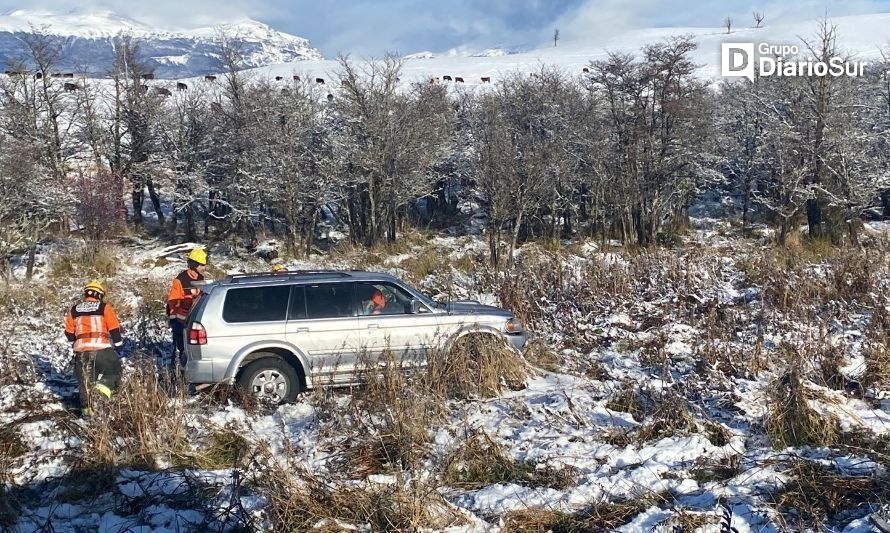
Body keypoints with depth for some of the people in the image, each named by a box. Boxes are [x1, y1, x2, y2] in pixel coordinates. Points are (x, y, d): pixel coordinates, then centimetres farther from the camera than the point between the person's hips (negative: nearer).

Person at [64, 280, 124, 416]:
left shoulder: (74, 310, 15)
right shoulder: (105, 308, 3)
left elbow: (69, 333, 19)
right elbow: (114, 328, 1)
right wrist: (118, 342, 14)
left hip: (81, 349, 4)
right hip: (102, 347, -4)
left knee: (84, 379, 15)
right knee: (113, 369, 11)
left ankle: (87, 407, 16)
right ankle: (104, 386, -18)